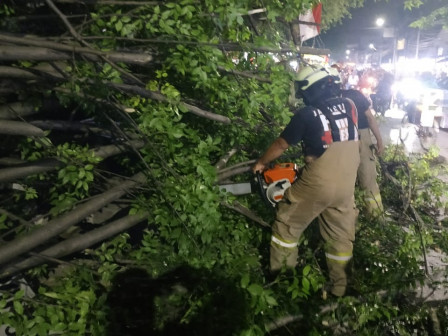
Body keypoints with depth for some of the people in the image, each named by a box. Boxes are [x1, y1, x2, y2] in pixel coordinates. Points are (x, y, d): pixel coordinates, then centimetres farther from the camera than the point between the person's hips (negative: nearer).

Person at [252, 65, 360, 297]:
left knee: (287, 225, 14)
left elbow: (281, 145, -1)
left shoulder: (306, 115, -12)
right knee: (341, 235, 17)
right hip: (346, 186, 5)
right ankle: (339, 288, 30)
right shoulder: (349, 106, 2)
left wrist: (261, 163, 16)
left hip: (316, 184, -5)